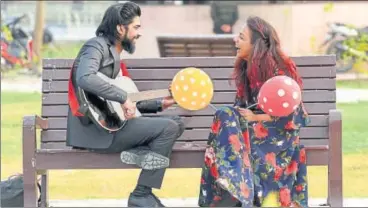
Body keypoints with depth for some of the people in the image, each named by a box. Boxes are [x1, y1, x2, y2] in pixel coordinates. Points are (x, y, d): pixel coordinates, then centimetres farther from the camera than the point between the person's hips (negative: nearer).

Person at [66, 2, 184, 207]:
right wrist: (123, 97, -26)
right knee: (168, 128, -17)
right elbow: (85, 78, -30)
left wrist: (159, 104, 15)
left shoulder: (115, 54, 20)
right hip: (97, 130, -9)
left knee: (176, 122, 7)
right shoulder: (97, 46, -8)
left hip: (113, 123, 9)